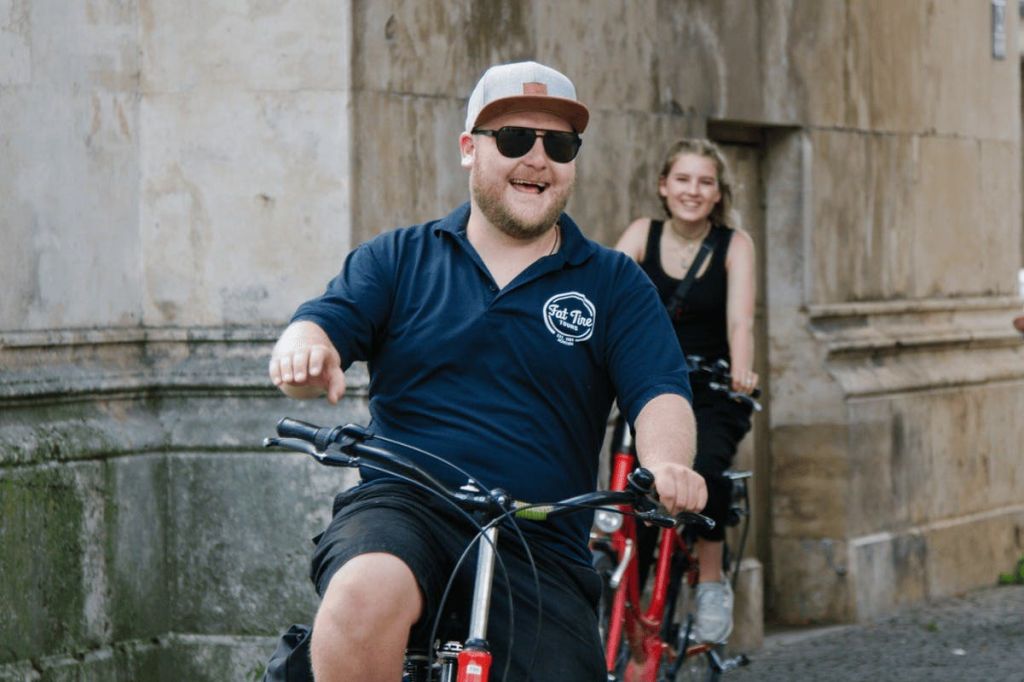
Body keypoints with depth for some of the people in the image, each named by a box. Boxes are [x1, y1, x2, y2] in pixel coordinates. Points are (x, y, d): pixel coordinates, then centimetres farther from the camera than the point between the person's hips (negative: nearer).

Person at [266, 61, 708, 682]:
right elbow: (322, 323, 1)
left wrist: (666, 465, -24)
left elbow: (661, 394, 1)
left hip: (542, 553, 2)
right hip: (402, 511, -1)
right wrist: (305, 351, -26)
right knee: (366, 596, -36)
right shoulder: (399, 259, 15)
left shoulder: (615, 284, 14)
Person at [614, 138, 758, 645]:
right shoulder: (643, 235, -2)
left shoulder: (734, 244, -5)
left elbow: (740, 318, -18)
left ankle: (712, 584, -13)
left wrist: (741, 372, -38)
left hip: (712, 393, -2)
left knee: (706, 469, -30)